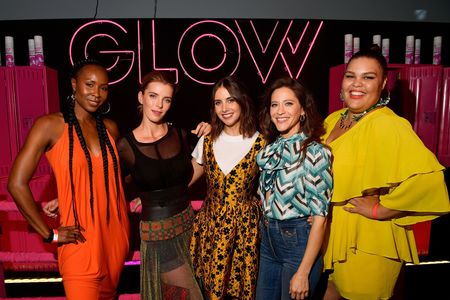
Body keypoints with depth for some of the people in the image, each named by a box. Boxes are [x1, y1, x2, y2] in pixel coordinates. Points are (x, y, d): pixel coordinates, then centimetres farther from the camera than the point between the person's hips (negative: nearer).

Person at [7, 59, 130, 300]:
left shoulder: (110, 128, 5)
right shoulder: (50, 125, -10)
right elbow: (17, 184, -11)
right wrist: (50, 234, -8)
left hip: (115, 237, 5)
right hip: (80, 242, -5)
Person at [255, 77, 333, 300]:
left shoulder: (315, 152, -16)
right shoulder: (270, 149, 3)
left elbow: (319, 217, -16)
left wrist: (303, 273, -16)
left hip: (299, 242, -6)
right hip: (268, 240, 6)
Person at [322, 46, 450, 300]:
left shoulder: (388, 125, -21)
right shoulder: (333, 120, 3)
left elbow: (429, 177, -34)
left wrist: (380, 209, -24)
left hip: (368, 241, -6)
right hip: (331, 233, 7)